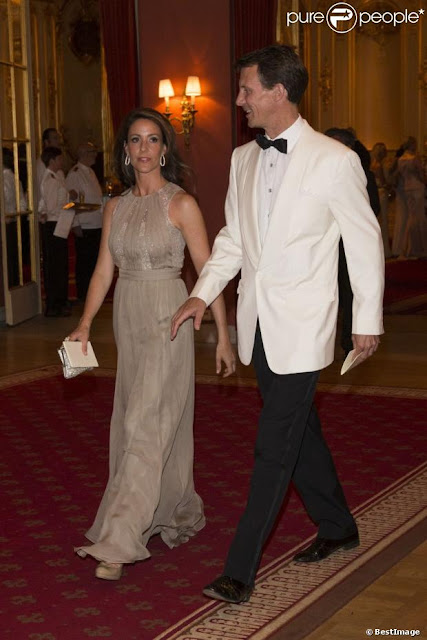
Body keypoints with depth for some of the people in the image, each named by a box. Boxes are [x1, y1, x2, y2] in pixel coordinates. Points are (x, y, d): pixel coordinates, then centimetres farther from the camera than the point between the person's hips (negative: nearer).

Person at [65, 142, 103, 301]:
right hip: (84, 227, -8)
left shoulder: (90, 172, 15)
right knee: (84, 262, -1)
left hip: (97, 225, 8)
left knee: (94, 260, 14)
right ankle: (83, 295, 8)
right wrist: (76, 225, -18)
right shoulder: (75, 173, -12)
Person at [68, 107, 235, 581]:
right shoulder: (116, 207, 9)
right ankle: (179, 514, 30)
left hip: (167, 320, -6)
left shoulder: (181, 204, -7)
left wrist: (223, 335, -7)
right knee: (146, 421, 13)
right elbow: (103, 271, 9)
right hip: (128, 318, 6)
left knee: (146, 425, -9)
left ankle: (118, 542, -9)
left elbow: (208, 271, -6)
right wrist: (84, 324, -3)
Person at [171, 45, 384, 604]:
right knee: (299, 431, 18)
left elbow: (365, 240, -5)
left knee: (275, 447, -5)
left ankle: (240, 570, 1)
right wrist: (202, 294, 5)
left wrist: (367, 319, -2)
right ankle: (337, 527, 37)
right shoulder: (244, 158, 8)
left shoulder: (333, 160, -11)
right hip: (258, 324, 7)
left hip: (301, 327, -7)